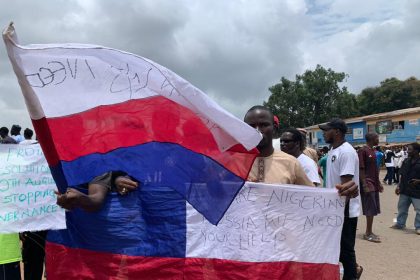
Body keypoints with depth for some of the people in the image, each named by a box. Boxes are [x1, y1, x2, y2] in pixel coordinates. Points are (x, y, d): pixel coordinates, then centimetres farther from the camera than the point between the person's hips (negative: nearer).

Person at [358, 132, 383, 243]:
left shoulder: (373, 151, 14)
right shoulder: (363, 151, -13)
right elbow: (361, 169, -17)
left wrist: (379, 183, 18)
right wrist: (364, 185, -20)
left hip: (374, 184, 9)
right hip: (368, 184, -9)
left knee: (373, 210, 11)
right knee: (371, 210, -6)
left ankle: (369, 232, 19)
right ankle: (368, 233, 3)